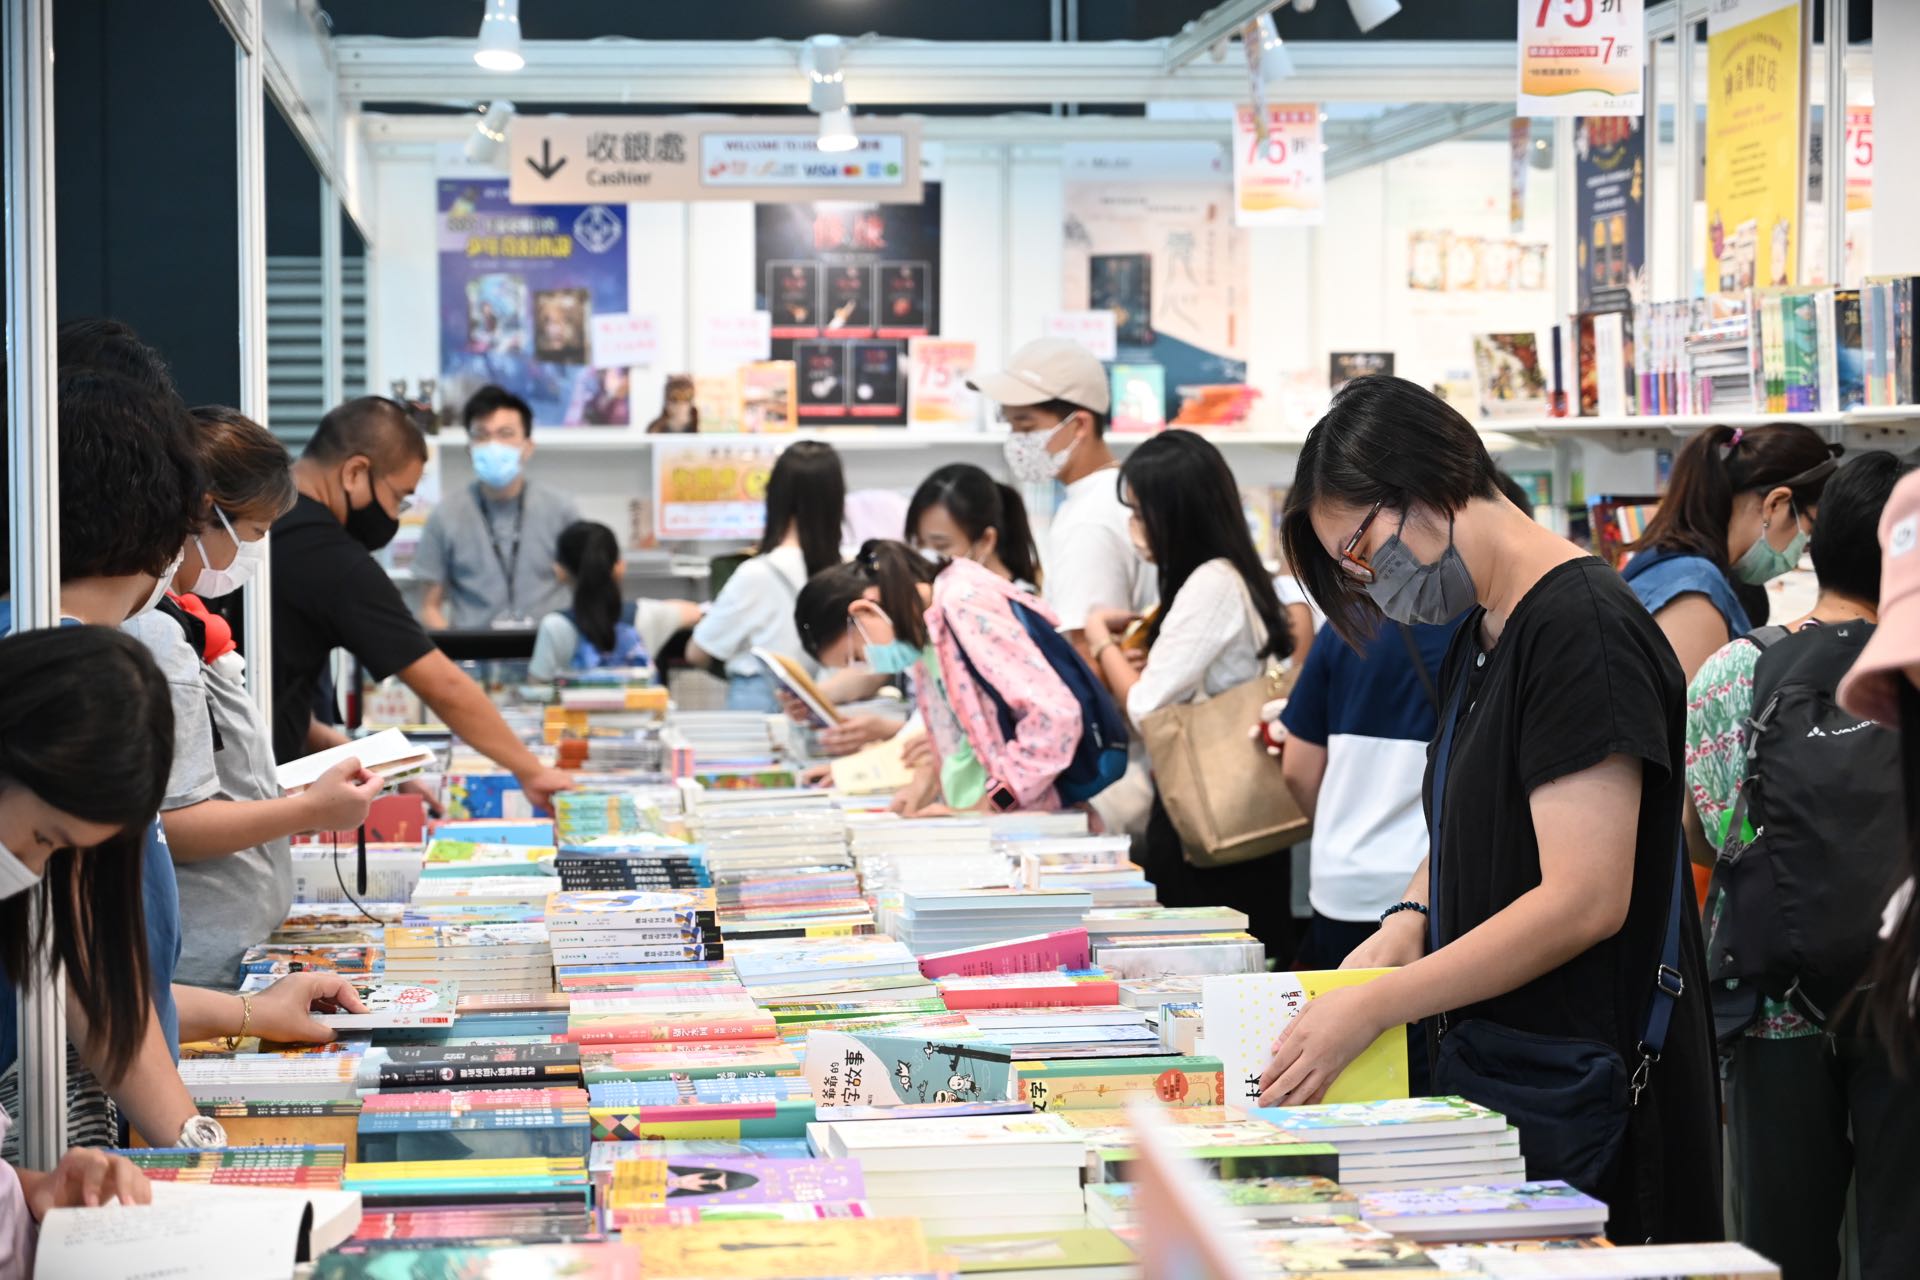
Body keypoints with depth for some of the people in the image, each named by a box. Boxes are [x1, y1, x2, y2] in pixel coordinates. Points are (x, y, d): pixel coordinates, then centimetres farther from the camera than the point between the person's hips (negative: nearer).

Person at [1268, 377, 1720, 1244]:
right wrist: (1411, 920, 1)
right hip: (1484, 1061, 9)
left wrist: (1371, 1009, -22)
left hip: (1580, 1090, -9)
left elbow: (1586, 899, -23)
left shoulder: (1581, 628, -16)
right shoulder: (1477, 639, 14)